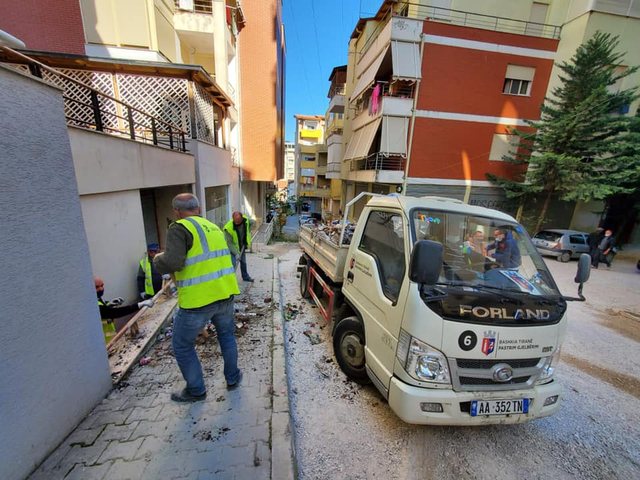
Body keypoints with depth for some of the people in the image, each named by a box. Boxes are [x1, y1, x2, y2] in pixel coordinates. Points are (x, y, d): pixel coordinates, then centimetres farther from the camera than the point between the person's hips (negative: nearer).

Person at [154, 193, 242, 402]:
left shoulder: (179, 228, -8)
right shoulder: (213, 227, 11)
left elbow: (171, 263, -19)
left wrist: (158, 258, 2)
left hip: (197, 300, -6)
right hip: (225, 293, 6)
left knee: (183, 346, 19)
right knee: (227, 336, 28)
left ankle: (196, 390, 34)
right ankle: (233, 378, 42)